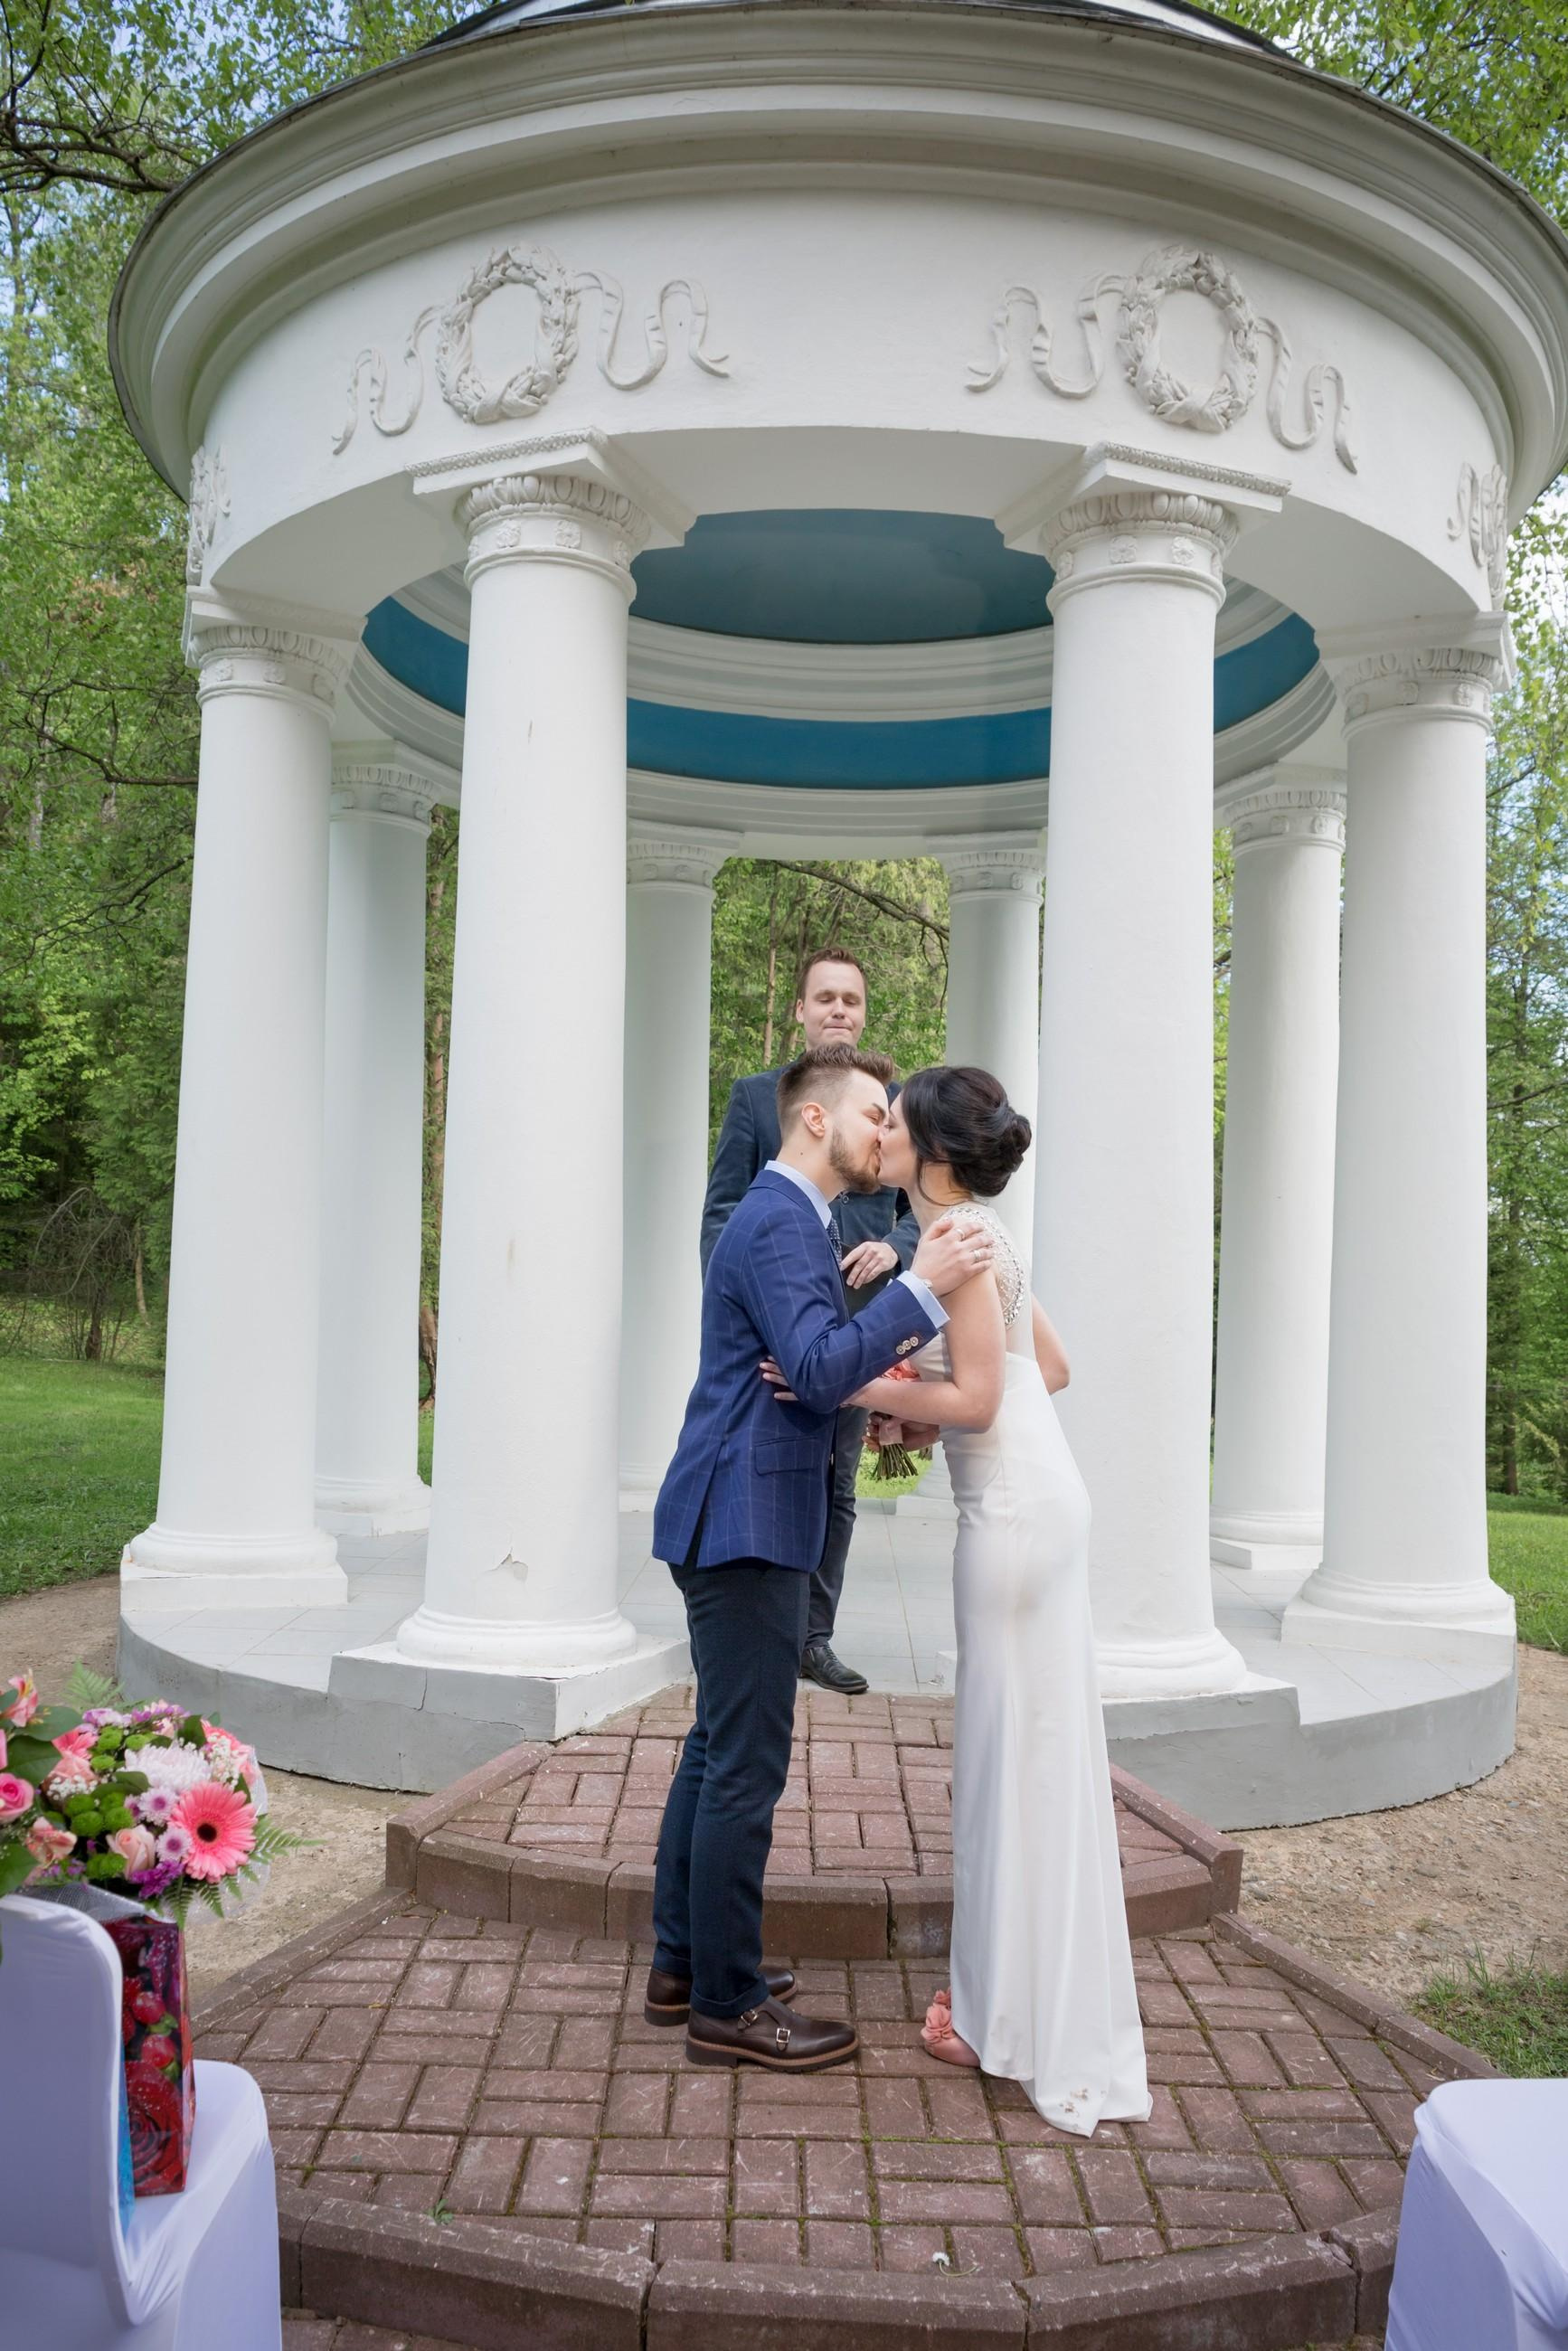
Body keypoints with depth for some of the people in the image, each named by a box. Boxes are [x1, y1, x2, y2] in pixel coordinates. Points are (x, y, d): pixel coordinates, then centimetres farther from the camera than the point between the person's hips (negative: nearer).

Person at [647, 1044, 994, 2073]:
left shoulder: (789, 1217, 17)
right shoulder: (779, 1223, -16)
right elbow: (820, 1369, -27)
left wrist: (879, 1374, 15)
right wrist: (922, 1289, -30)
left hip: (733, 1521, 11)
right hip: (746, 1524, -11)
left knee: (717, 1749, 17)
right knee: (747, 1766, -3)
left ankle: (683, 1965, 27)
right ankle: (728, 2005, 7)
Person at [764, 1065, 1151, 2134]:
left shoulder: (959, 1236, -14)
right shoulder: (980, 1234, 14)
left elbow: (976, 1399, -19)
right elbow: (1051, 1368, 19)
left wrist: (857, 1385, -12)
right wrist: (916, 1410, 17)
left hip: (1018, 1511, -10)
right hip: (1032, 1498, 10)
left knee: (1024, 1749, 0)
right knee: (1024, 1751, 15)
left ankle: (1029, 2025, 12)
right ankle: (1016, 1999, 27)